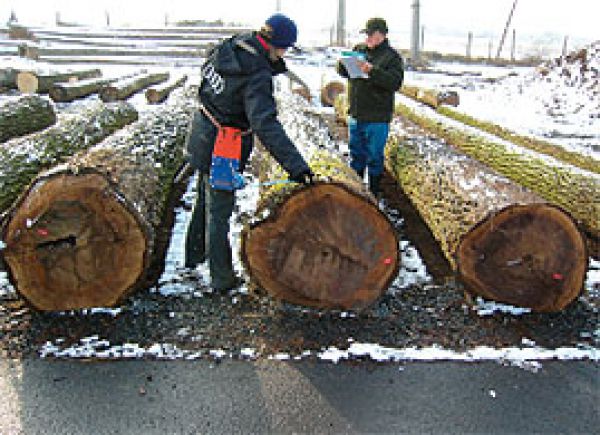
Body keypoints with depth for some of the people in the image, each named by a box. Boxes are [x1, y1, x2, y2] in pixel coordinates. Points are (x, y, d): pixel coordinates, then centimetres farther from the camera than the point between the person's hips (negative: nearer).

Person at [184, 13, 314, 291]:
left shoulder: (230, 46, -3)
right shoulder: (257, 75, -27)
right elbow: (265, 125, -37)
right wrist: (296, 166, -40)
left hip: (202, 136, 9)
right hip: (222, 149, -9)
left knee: (206, 198, 25)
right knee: (219, 211, 2)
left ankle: (194, 253, 43)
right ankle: (222, 278, 17)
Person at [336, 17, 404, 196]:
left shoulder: (392, 57, -5)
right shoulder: (359, 49, 12)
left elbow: (395, 82, -18)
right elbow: (342, 71, 14)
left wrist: (372, 71, -27)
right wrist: (344, 62, -9)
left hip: (377, 118, -6)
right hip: (356, 114, 6)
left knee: (374, 157, 1)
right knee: (356, 154, 15)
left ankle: (373, 194, 13)